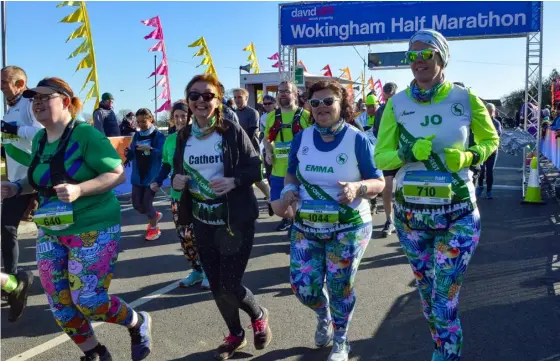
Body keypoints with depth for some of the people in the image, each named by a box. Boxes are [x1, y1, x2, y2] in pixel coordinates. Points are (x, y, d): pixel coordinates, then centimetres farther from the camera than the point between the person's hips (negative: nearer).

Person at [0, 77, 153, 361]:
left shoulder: (86, 135, -15)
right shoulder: (39, 139, 7)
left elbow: (118, 174, -16)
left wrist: (79, 189, -29)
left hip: (93, 229, -7)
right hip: (50, 232, 7)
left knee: (87, 301, -6)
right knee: (60, 305, 8)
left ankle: (139, 324, 24)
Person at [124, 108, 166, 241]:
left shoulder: (159, 136, -8)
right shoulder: (137, 135, 7)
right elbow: (133, 154, 7)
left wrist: (150, 149, -31)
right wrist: (128, 153, -14)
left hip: (152, 176, -5)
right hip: (138, 176, 6)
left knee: (146, 203, -2)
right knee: (137, 204, 9)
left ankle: (154, 228, 24)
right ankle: (155, 215, 38)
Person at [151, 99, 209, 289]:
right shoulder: (170, 140, 6)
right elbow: (166, 165, 14)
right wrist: (158, 181, -2)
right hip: (177, 196, 5)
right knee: (185, 238, 10)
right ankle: (196, 270, 27)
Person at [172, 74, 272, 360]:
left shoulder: (232, 130, -10)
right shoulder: (184, 135, 3)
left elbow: (255, 168, -9)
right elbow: (177, 172, 12)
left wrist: (234, 180, -26)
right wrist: (176, 181, -11)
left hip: (236, 221, -5)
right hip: (202, 222, 5)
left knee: (230, 285, -3)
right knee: (216, 285, 13)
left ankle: (259, 316, 31)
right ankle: (236, 334, 38)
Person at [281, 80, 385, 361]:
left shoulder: (357, 140, -10)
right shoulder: (301, 139, 1)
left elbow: (379, 182, -6)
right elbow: (292, 174, 14)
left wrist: (357, 188, -27)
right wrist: (289, 189, -9)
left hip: (348, 228, -3)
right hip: (306, 227, 3)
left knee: (340, 288, 6)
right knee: (302, 287, 2)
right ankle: (324, 317, 39)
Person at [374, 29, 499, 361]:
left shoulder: (466, 100, -5)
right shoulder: (397, 104, -3)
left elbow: (491, 140, 10)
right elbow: (381, 157, -2)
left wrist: (468, 157, -11)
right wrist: (409, 152, -22)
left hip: (459, 213, -2)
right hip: (411, 212, 3)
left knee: (445, 296, -5)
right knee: (426, 288, 18)